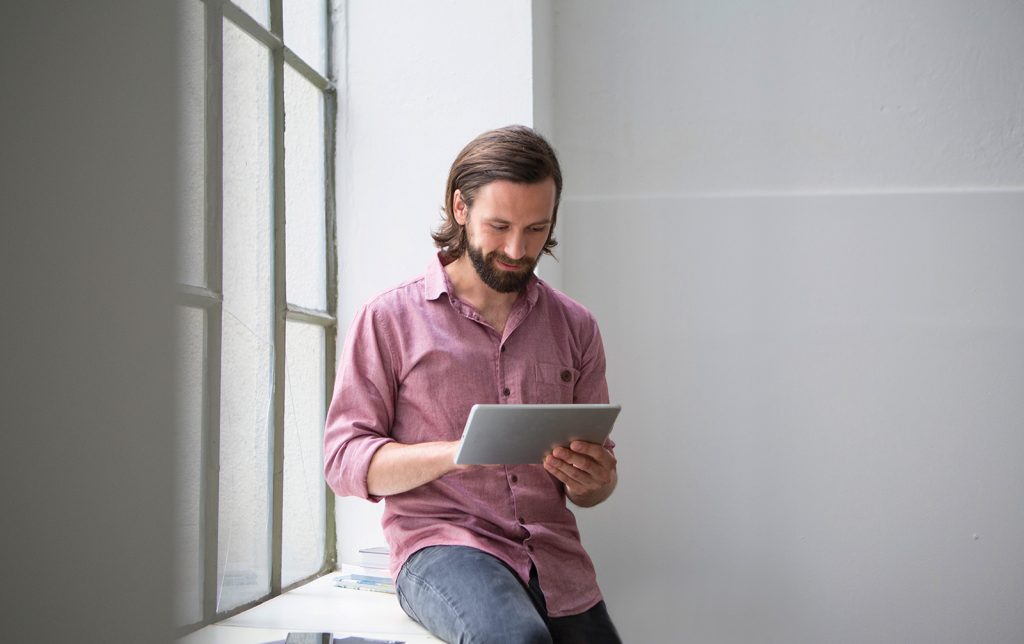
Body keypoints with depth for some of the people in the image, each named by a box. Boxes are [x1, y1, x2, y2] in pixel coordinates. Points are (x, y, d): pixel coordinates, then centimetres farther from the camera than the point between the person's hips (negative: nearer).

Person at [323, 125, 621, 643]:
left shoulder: (575, 327, 12)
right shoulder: (389, 319, 2)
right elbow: (344, 462, -3)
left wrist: (593, 482, -9)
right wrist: (456, 454, -19)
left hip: (554, 552, 4)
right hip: (440, 542, -4)